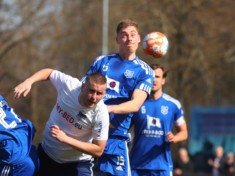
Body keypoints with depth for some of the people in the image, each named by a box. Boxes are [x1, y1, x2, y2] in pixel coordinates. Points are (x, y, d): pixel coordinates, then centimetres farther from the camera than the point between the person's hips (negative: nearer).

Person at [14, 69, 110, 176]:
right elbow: (48, 72, 0)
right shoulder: (68, 84, -21)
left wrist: (65, 139, -31)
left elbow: (98, 150, -24)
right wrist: (28, 82, -19)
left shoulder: (101, 113, -28)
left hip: (77, 164, -3)